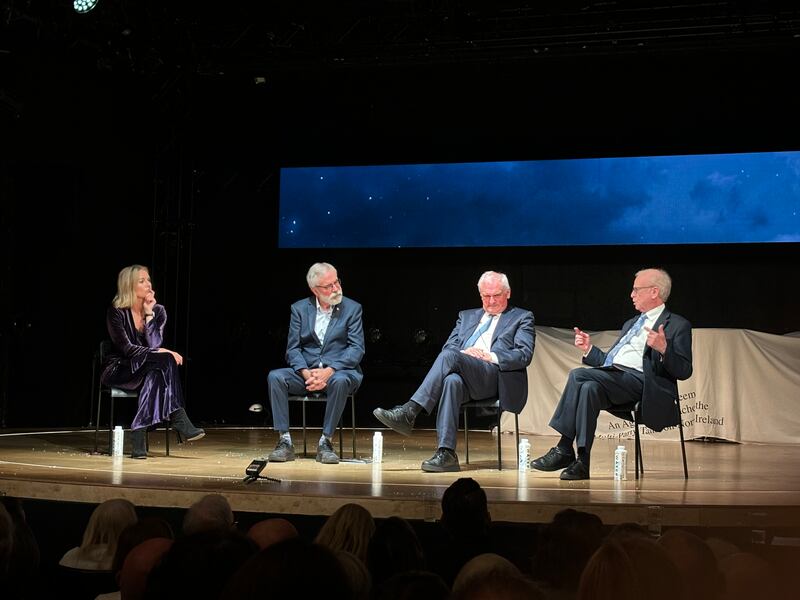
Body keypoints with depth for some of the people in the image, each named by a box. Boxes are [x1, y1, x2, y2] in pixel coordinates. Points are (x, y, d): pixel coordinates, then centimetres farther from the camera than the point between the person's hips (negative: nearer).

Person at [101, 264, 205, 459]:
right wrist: (162, 354, -23)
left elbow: (153, 345, -10)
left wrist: (149, 313, -16)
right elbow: (126, 348, -17)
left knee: (157, 373, -36)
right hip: (118, 370, -4)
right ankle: (179, 420, -36)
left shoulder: (158, 310, 4)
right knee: (163, 362, -33)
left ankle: (139, 431, -36)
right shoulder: (117, 312, -9)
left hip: (147, 369, 4)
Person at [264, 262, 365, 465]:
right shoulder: (299, 309, 8)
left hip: (340, 370, -2)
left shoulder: (352, 308, 3)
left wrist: (330, 370, -20)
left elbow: (357, 349, -5)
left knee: (340, 381, -37)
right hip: (306, 371, 2)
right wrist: (306, 373, -17)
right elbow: (292, 349, 3)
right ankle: (285, 441, -22)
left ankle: (325, 442, -26)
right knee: (275, 377, -25)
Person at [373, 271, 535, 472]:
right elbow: (449, 345, 18)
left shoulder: (522, 318, 17)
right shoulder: (466, 316, 31)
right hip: (464, 375, 3)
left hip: (496, 376, -3)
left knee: (449, 356, -30)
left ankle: (408, 413, -36)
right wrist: (462, 353, -6)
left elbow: (525, 355, 2)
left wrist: (490, 356, -11)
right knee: (452, 380, -37)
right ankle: (445, 453, -43)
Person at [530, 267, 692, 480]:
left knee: (579, 375, -26)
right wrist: (589, 349, 17)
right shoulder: (631, 323, 31)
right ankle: (581, 461, -27)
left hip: (638, 380, -7)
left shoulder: (678, 325, 6)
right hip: (611, 375, 7)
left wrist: (664, 349, -21)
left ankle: (565, 450, -19)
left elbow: (684, 371, -5)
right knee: (589, 387, -27)